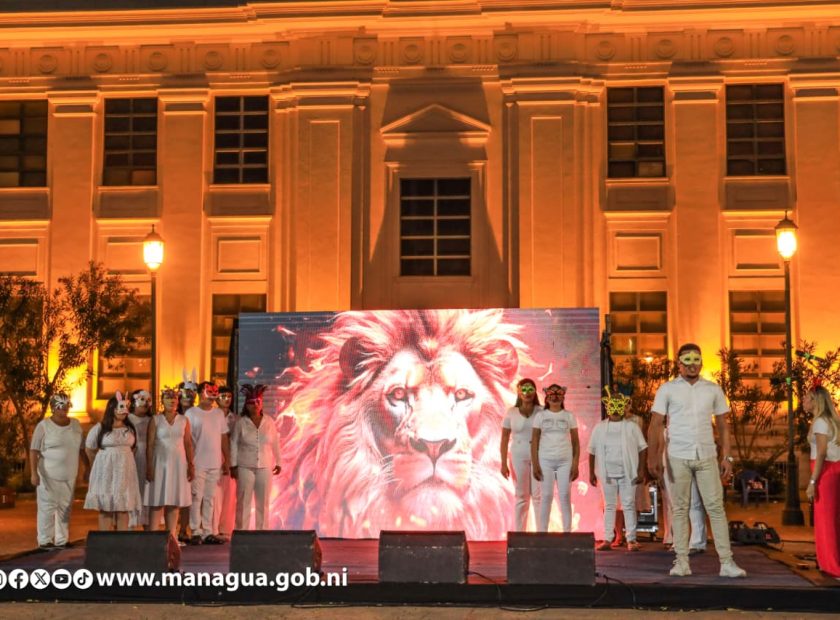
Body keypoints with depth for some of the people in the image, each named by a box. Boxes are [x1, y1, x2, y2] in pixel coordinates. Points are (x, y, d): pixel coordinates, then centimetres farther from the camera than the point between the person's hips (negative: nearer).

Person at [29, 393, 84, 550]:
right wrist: (34, 473, -17)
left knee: (65, 507, 9)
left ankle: (62, 540, 17)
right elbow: (34, 451, -9)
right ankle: (45, 541, 7)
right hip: (49, 475, -5)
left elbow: (82, 448, 14)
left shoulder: (75, 425, 7)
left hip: (69, 475, 5)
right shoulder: (44, 426, -7)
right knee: (47, 507, -1)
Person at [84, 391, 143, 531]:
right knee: (105, 508, -1)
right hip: (106, 473, -4)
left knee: (124, 508, 3)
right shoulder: (99, 429, -5)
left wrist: (122, 460, 11)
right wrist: (103, 463, 9)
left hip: (125, 472, 4)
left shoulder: (130, 429, 9)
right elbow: (89, 449, 3)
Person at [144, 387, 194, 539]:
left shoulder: (184, 420, 9)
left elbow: (188, 444, 9)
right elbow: (150, 445, -2)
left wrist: (190, 465, 3)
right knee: (157, 502, -5)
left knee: (174, 503, 3)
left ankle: (171, 535, 7)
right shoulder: (155, 420, 1)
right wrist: (149, 466, -8)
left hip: (178, 464, 3)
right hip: (160, 463, -3)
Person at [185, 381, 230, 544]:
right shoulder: (191, 413, -3)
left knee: (210, 499, 8)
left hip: (215, 464, 5)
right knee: (196, 498, -2)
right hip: (198, 463, -5)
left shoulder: (219, 413, 12)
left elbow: (224, 438, 14)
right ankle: (196, 532, 3)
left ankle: (208, 532, 13)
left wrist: (226, 461, 9)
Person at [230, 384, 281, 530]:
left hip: (265, 468, 2)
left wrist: (278, 462, 13)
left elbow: (275, 444, 11)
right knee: (244, 502, 0)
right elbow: (234, 444, 1)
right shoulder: (240, 423, -1)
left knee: (263, 503, 5)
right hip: (245, 468, -2)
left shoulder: (269, 422, 4)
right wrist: (233, 465, -2)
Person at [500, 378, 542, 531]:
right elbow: (504, 438, 5)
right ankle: (519, 533, 12)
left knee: (538, 496, -3)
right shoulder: (511, 412, 4)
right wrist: (503, 463, 1)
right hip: (519, 457, 1)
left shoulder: (541, 412, 1)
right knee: (521, 497, 7)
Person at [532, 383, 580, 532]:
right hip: (545, 460, 0)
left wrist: (575, 464, -2)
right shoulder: (540, 415, 5)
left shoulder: (569, 416, 6)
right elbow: (534, 441, 4)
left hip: (565, 461, 0)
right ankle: (542, 532, 4)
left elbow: (576, 442, 6)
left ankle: (567, 532, 4)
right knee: (546, 496, 0)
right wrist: (535, 464, -4)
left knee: (565, 496, -1)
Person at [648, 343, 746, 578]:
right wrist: (653, 456, -12)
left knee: (716, 508, -2)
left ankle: (726, 562, -1)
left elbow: (723, 425, 10)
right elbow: (656, 425, -2)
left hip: (707, 456, 2)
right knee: (680, 509, 3)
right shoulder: (667, 389, 1)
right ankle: (682, 561, 8)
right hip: (677, 457, -1)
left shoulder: (713, 389, 8)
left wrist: (726, 456, 1)